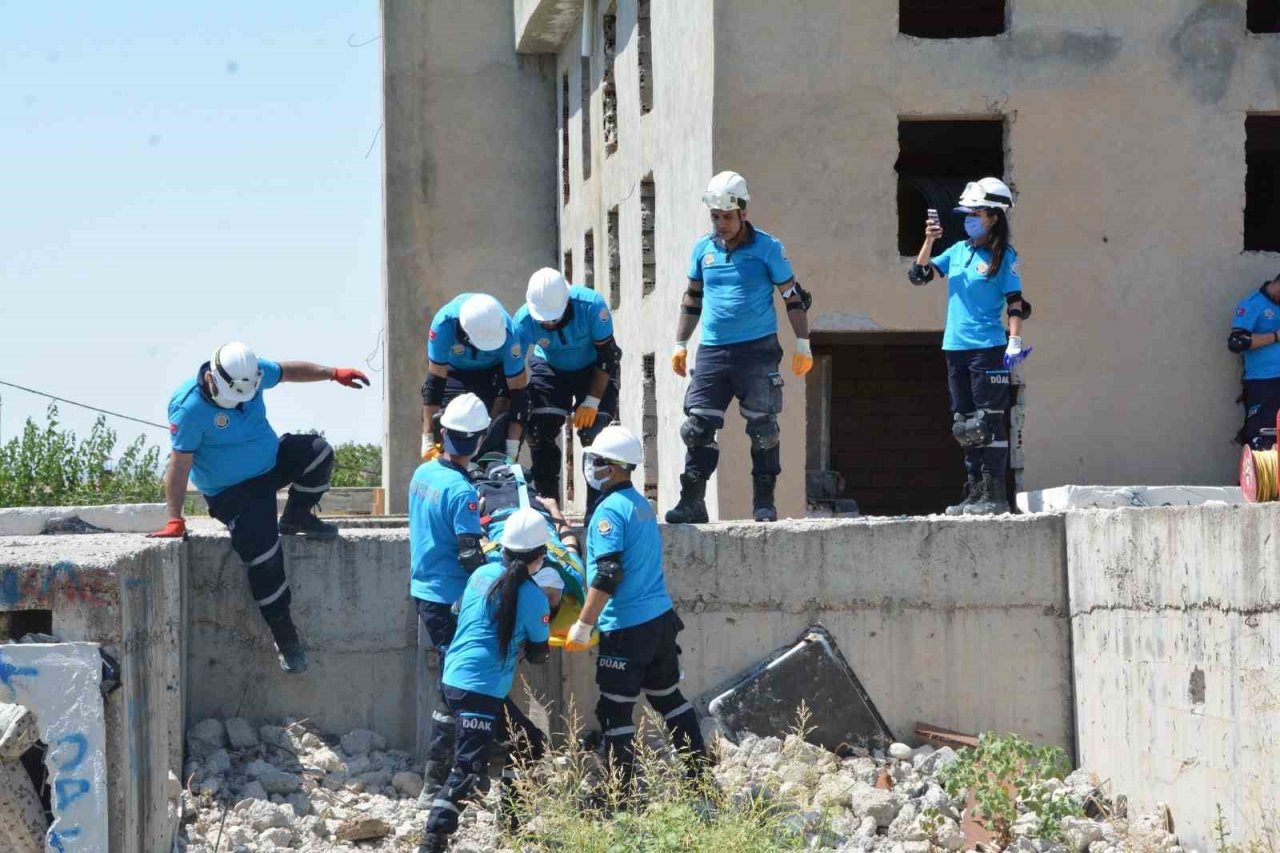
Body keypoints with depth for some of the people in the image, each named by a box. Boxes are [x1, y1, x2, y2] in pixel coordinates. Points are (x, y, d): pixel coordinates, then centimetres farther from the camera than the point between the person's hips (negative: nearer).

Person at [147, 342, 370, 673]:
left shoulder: (253, 373, -12)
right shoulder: (190, 408, -29)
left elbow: (288, 371, 9)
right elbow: (180, 464, -27)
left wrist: (334, 373, 8)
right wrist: (175, 519, -28)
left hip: (271, 462, 7)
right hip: (231, 493, -7)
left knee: (318, 452, -13)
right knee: (263, 557, -17)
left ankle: (295, 519, 10)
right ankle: (285, 637, -4)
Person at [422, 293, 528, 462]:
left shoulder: (508, 336, -37)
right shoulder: (444, 324, -38)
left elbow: (518, 391, -30)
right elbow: (435, 381, -30)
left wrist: (512, 449, -33)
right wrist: (427, 440, -30)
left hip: (494, 371, -1)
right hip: (455, 371, 1)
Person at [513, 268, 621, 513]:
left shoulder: (591, 306, -34)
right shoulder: (524, 322, -29)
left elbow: (607, 356, -20)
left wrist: (592, 402, -22)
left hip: (593, 370, -2)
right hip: (550, 370, 2)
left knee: (594, 432, -16)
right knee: (540, 430, -13)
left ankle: (598, 508, -9)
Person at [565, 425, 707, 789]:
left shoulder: (610, 510, -14)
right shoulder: (642, 505, 13)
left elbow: (607, 575, -21)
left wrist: (583, 626, -18)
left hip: (627, 628, -9)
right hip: (662, 619, 9)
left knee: (614, 711, -2)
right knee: (668, 697, 18)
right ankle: (700, 771, 23)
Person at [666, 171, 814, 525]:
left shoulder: (767, 248, -1)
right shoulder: (703, 249, 10)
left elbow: (793, 297, 4)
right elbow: (692, 300, 22)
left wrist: (803, 344, 1)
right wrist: (680, 345, 19)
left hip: (758, 350, -3)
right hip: (712, 350, 3)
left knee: (763, 426, -2)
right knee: (699, 425, -3)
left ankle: (764, 502, 7)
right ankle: (692, 502, 0)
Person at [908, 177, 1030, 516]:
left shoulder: (1004, 257, -4)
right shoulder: (958, 251, 12)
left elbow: (1016, 303, -7)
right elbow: (919, 275, 9)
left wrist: (1015, 343, -15)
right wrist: (929, 240, -3)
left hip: (987, 348, -7)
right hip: (955, 348, 7)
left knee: (989, 420, -7)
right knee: (966, 424, 10)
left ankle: (994, 495, -5)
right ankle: (974, 493, 16)